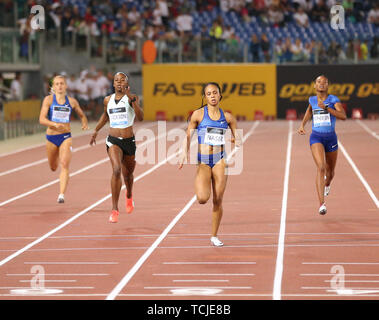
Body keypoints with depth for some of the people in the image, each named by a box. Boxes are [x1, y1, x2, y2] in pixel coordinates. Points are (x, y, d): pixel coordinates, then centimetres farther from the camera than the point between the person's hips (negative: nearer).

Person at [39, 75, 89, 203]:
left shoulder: (72, 101, 3)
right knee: (53, 167, 17)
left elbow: (82, 115, 20)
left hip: (66, 136, 0)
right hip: (51, 136, 1)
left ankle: (61, 195, -24)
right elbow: (42, 119, -12)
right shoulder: (49, 99, -3)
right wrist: (54, 124, -30)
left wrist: (85, 123, -3)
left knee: (64, 165, -19)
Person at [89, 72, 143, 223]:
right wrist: (96, 130, 25)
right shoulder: (108, 100, 5)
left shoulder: (132, 98, -5)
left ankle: (129, 196, 53)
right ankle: (114, 209, -21)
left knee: (128, 174, 16)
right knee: (116, 170, -23)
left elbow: (140, 117, -21)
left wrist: (132, 99, -30)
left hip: (129, 141, 0)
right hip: (113, 141, 0)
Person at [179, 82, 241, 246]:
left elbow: (237, 138, 12)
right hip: (203, 160, -2)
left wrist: (237, 141, -12)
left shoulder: (227, 116, 5)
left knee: (218, 201, 1)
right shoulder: (198, 114, 0)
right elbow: (188, 136, 5)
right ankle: (201, 187, 20)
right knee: (202, 198, -18)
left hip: (220, 160, 2)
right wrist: (184, 153, -10)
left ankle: (214, 236, 15)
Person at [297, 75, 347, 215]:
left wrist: (326, 108, -26)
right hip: (316, 138, 0)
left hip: (331, 138, 1)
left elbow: (343, 116, -20)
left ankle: (327, 183, 58)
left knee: (330, 172, 18)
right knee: (321, 168, -23)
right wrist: (302, 124, 16)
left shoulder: (333, 100, -5)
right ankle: (322, 204, -30)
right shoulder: (312, 100, 5)